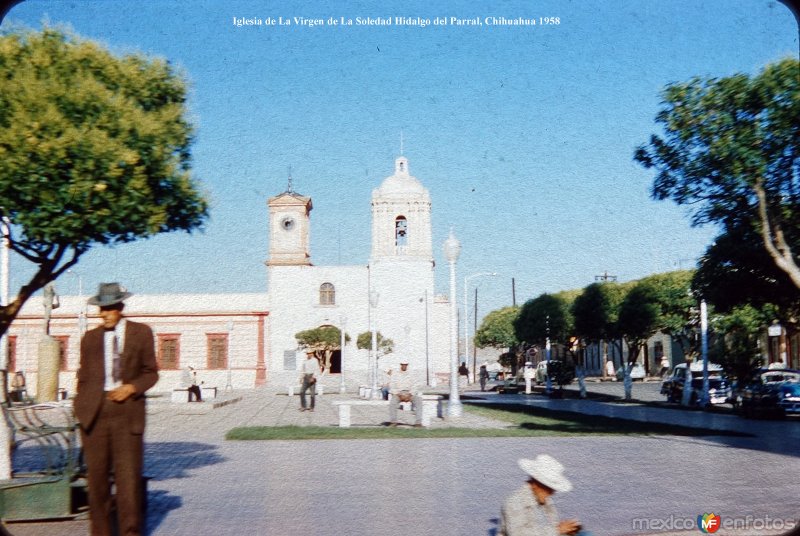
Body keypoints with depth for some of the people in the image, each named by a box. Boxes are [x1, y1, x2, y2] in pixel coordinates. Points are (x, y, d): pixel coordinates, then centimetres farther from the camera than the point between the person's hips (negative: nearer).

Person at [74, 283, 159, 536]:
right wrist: (81, 408, 5)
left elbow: (150, 372, 10)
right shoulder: (90, 338, 12)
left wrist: (132, 387, -8)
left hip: (127, 410, -2)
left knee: (129, 473, -5)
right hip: (95, 410, 2)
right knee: (97, 474, 3)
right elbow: (84, 377, 15)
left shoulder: (141, 333, 8)